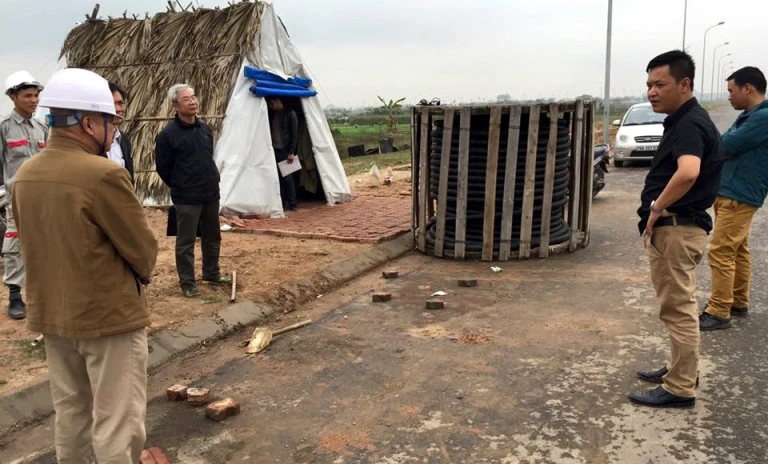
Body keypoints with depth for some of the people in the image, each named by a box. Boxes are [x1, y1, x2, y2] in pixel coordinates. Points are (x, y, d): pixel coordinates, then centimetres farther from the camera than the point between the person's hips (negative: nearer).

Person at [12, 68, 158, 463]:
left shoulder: (24, 176, 1)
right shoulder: (103, 174, -22)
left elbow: (33, 245, 11)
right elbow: (143, 248, -15)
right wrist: (140, 276, 7)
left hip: (50, 314, 8)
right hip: (109, 315, -8)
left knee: (69, 413, 22)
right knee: (117, 423, 4)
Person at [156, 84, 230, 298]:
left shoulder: (205, 128, 7)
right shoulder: (168, 134, -12)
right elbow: (162, 167, -5)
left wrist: (210, 180, 16)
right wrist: (179, 187, 4)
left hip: (211, 193, 6)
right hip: (186, 198, -6)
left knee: (212, 237, 16)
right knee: (185, 242, 2)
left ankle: (211, 273, 32)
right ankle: (187, 282, 14)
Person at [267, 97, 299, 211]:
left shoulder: (290, 114, -5)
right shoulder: (272, 115, 13)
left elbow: (294, 134, -8)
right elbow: (270, 132, 17)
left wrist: (292, 152, -13)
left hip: (285, 151, -5)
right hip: (275, 150, 5)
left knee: (288, 177, -6)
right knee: (279, 177, 6)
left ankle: (292, 203, 1)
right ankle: (281, 202, 12)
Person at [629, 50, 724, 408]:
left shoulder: (690, 124, -18)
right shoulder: (681, 122, 15)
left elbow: (688, 173, -37)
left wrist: (656, 207, -24)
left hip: (676, 229, -11)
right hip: (671, 227, 11)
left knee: (678, 309, -2)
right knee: (677, 306, 20)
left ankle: (680, 389, 7)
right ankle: (681, 369, 35)